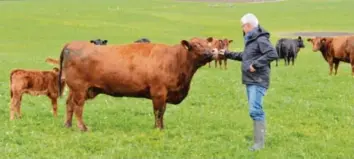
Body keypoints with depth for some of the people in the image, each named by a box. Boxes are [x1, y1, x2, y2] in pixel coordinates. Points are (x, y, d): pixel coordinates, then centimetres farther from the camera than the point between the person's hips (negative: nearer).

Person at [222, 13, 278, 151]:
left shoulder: (261, 39, -14)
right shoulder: (250, 40, 16)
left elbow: (273, 54, -26)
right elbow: (245, 56, 28)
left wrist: (256, 64, -24)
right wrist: (228, 54, 26)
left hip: (258, 81, -10)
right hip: (250, 81, 10)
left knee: (255, 110, -13)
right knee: (255, 110, 14)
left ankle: (259, 143, -11)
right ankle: (258, 138, 22)